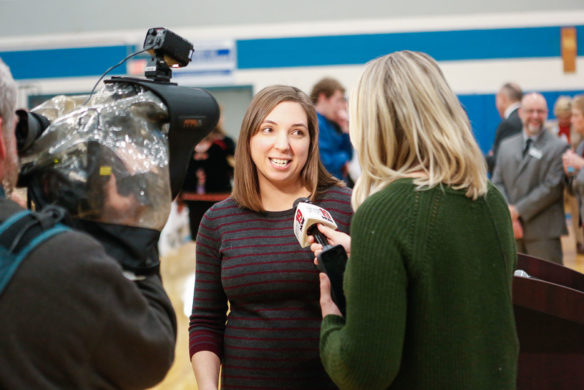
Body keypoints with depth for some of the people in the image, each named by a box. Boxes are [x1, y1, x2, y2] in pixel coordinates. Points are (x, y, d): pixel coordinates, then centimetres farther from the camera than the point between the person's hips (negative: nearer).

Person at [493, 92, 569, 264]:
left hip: (543, 232, -5)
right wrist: (507, 214, -7)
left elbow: (552, 187, -10)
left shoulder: (558, 147, -2)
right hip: (511, 230, 5)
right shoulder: (506, 146, 15)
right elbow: (497, 182, 10)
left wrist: (518, 210, -12)